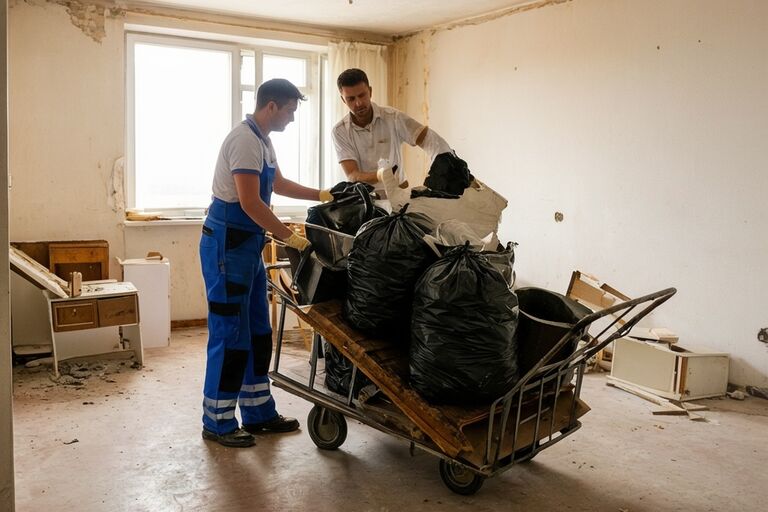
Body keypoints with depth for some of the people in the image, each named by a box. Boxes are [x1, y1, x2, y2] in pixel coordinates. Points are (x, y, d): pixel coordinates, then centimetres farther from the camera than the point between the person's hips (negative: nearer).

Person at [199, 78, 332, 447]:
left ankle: (258, 413, 23)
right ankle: (217, 423, 9)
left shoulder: (262, 141, 15)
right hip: (226, 246, -10)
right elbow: (250, 203, -24)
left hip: (247, 245, 10)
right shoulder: (245, 140, -17)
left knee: (257, 333, 13)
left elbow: (278, 184, 29)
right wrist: (288, 236, -20)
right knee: (230, 334, -4)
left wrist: (321, 194, 24)